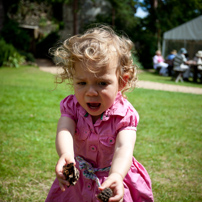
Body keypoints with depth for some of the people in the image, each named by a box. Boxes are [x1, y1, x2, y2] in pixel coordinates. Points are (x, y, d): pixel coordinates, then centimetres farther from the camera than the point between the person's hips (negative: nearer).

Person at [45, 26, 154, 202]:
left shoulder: (125, 114, -23)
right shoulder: (71, 106, -16)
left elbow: (124, 148, -38)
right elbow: (64, 131, -34)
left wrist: (117, 176, -60)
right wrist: (66, 155, -57)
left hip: (113, 178, -2)